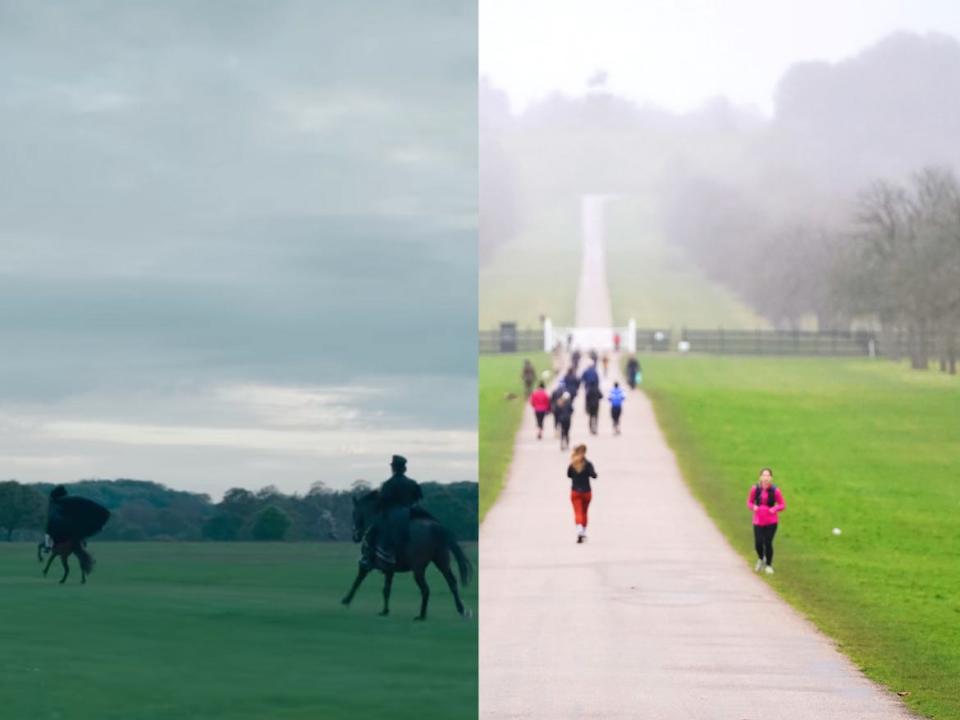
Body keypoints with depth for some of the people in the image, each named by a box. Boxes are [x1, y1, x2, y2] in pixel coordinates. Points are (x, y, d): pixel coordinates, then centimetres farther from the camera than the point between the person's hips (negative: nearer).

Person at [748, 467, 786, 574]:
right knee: (758, 543, -7)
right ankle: (761, 559, 29)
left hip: (771, 521, -1)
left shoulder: (775, 491, -8)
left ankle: (769, 565, 20)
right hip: (758, 521, 1)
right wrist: (753, 507, -14)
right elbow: (749, 502, 8)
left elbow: (782, 505, 1)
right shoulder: (755, 489, -4)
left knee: (768, 543, -5)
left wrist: (775, 508, -19)